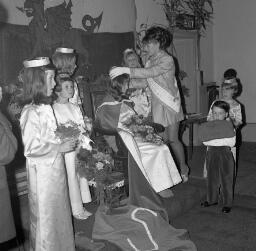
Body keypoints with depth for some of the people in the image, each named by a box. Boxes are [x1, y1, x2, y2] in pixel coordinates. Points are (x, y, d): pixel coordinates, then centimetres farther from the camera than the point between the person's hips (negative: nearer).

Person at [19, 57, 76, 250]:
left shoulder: (46, 107, 4)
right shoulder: (31, 112, -22)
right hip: (43, 171, -8)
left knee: (58, 211, 21)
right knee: (45, 214, 9)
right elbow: (31, 148, -24)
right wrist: (60, 147, -19)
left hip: (55, 166, 8)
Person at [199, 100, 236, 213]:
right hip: (211, 154, 4)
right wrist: (223, 141, -18)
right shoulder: (208, 126, 3)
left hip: (225, 154, -4)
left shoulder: (229, 126, -6)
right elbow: (205, 141, -6)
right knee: (212, 178, 14)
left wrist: (214, 140, -18)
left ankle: (227, 203, 16)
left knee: (226, 179, 4)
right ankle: (212, 199, 30)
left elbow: (232, 143, -15)